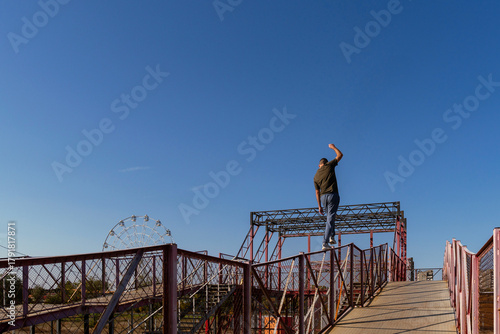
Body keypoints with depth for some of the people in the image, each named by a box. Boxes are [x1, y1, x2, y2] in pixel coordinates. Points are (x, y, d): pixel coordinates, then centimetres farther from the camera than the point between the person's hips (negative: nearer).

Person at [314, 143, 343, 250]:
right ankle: (325, 243, -10)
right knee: (330, 219, -5)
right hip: (332, 195, -4)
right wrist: (333, 147, 29)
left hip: (323, 197, 4)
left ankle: (331, 237, 18)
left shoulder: (316, 176, 13)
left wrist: (319, 206, 16)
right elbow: (340, 155, 13)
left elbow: (317, 192, 13)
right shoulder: (329, 166, 3)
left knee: (330, 217, 26)